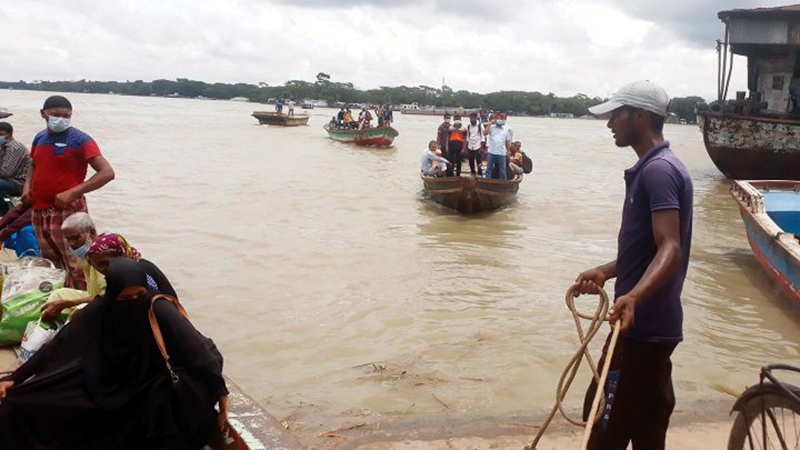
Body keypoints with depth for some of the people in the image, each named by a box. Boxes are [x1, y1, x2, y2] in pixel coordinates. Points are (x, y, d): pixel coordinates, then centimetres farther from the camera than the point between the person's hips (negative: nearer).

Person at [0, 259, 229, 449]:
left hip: (149, 395, -3)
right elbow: (58, 345, -2)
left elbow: (200, 352, -28)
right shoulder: (99, 310, -12)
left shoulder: (158, 309, -25)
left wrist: (221, 396, -31)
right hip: (101, 390, 4)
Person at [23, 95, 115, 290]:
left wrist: (72, 193, -24)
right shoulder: (40, 138, 9)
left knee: (75, 265, -9)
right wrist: (27, 186, 7)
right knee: (49, 261, 19)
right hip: (40, 212, 7)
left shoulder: (79, 140, -11)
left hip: (67, 212, -7)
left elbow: (107, 173, -19)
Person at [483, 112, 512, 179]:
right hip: (491, 152, 0)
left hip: (501, 153, 0)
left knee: (502, 170, 7)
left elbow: (508, 141, 8)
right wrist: (490, 123, -13)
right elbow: (484, 133, -15)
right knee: (489, 169, 6)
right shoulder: (491, 127, 1)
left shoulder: (506, 129, 4)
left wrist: (508, 150, 6)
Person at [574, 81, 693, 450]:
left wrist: (633, 296, -41)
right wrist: (606, 272, 26)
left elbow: (670, 249, -27)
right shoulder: (654, 167, 16)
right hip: (651, 323, 10)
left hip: (642, 324, -10)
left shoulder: (658, 170, -17)